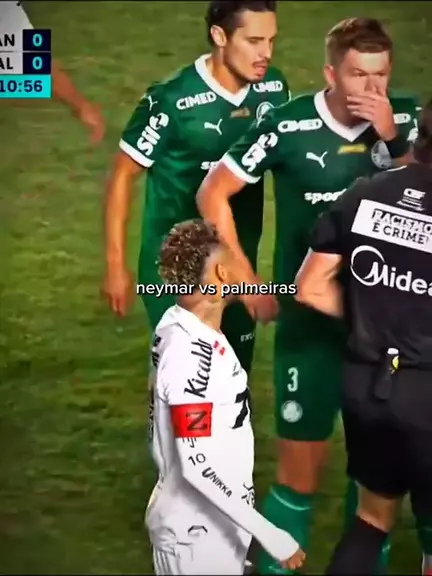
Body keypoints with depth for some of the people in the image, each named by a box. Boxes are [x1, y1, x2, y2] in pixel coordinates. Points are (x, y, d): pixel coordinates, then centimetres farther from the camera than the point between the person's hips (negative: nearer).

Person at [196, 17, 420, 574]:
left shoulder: (405, 119, -4)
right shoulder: (288, 125, -12)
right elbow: (212, 193, -4)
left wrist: (392, 135, -20)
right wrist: (247, 281, -5)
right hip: (309, 323, -3)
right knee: (299, 470, 3)